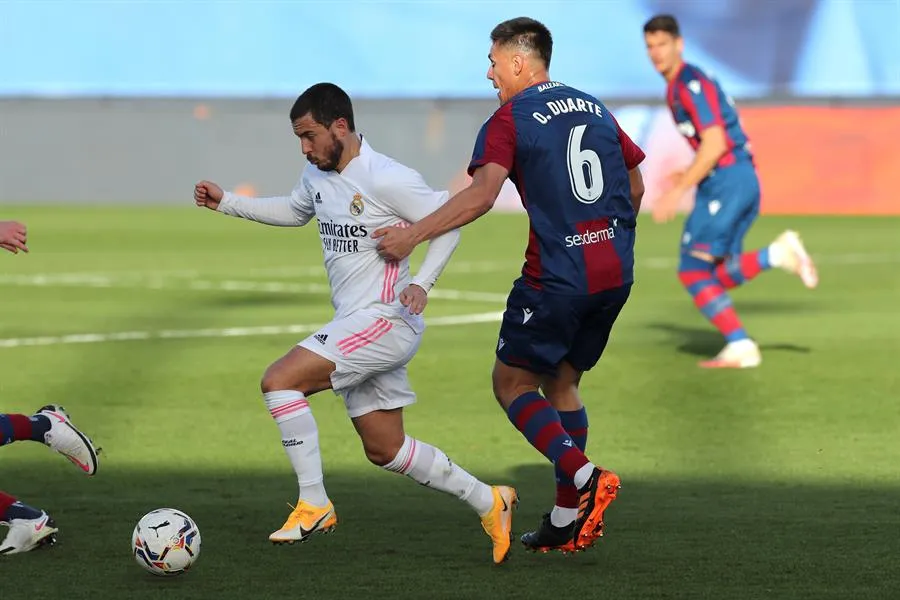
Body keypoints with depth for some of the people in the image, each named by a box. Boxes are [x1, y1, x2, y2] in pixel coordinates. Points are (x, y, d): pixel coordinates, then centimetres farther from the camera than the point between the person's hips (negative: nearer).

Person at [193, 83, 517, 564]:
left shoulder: (387, 179, -17)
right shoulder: (317, 175, 9)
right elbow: (294, 211, 30)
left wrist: (421, 282, -23)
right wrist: (226, 203, 22)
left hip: (384, 322, -9)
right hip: (354, 326, 9)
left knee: (279, 381, -19)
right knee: (384, 450, 13)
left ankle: (314, 506, -12)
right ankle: (489, 503, 25)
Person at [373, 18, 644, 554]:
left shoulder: (510, 120, -6)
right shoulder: (595, 108, 14)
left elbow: (482, 194, -20)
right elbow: (636, 185, 19)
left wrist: (413, 235, -19)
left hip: (557, 277, -7)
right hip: (615, 274, 7)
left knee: (511, 382, 8)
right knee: (561, 383, 19)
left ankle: (585, 476, -11)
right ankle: (568, 521, 14)